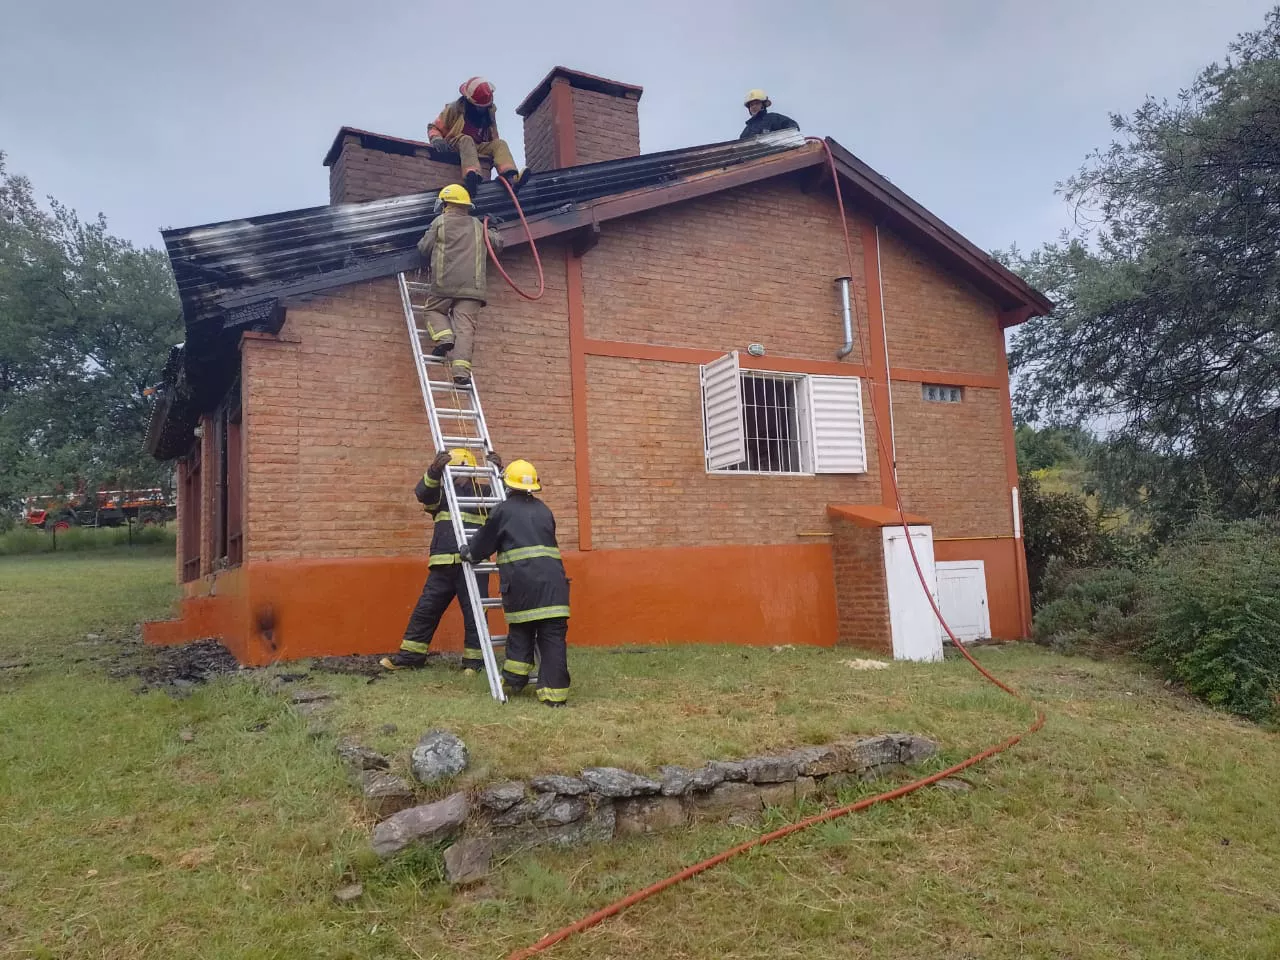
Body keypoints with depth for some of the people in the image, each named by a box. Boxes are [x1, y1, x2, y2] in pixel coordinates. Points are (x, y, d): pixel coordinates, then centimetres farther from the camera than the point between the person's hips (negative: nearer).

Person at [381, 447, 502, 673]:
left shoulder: (484, 494, 16)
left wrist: (498, 471, -3)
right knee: (425, 609, 5)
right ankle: (410, 656, 16)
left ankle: (474, 661, 11)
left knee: (474, 613, 0)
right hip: (443, 564, 2)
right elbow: (422, 492, -2)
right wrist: (434, 470, -20)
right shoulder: (441, 492, 17)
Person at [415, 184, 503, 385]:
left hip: (444, 283, -2)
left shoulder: (440, 222, 8)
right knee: (465, 326, -6)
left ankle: (444, 337, -9)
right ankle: (461, 368, -20)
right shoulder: (478, 226, 19)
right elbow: (498, 244, 25)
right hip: (472, 285, 2)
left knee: (434, 311, 20)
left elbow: (424, 248, 9)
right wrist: (492, 231, 45)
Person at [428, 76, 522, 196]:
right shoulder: (455, 109, -1)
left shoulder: (489, 112, 13)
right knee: (466, 140, -36)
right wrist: (437, 140, -20)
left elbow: (493, 140, 18)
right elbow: (434, 128, 2)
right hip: (455, 145, -4)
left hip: (478, 148, 4)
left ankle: (511, 177, -48)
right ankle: (472, 175, -63)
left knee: (500, 143, -19)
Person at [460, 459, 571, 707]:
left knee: (520, 631, 14)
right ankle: (554, 693, -2)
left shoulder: (504, 509, 7)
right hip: (551, 578, 3)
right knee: (553, 635, -1)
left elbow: (484, 541, 15)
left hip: (521, 579, -2)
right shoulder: (544, 510, 20)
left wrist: (469, 554, 35)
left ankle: (514, 681, 20)